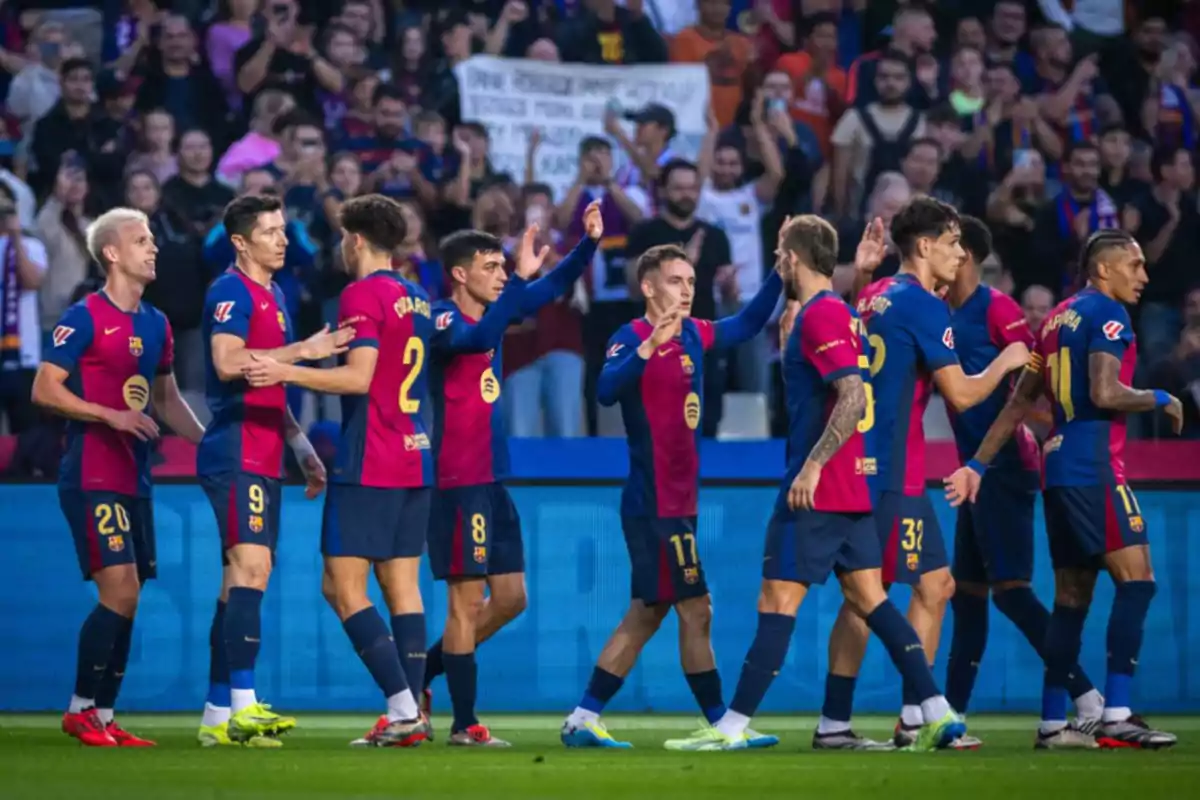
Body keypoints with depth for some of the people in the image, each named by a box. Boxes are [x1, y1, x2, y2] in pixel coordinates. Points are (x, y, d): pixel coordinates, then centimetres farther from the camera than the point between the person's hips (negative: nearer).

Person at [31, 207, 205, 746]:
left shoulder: (155, 324, 14)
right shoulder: (85, 317, -9)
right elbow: (44, 389, -12)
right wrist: (111, 415, -21)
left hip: (134, 479, 8)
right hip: (92, 478, -8)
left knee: (126, 604, 7)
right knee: (119, 594, -14)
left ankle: (102, 717, 12)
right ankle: (81, 709, -4)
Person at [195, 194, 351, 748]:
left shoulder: (273, 297, 20)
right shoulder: (232, 292, -9)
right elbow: (228, 364, -24)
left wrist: (302, 449, 25)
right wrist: (305, 350, -25)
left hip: (263, 458, 10)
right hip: (236, 455, -10)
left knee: (243, 579, 8)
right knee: (250, 567, -19)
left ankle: (217, 716, 11)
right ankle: (242, 705, -24)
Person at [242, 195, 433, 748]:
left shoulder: (363, 294, -10)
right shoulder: (418, 299, 16)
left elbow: (359, 377, -18)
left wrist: (287, 371, -20)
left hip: (367, 467, -8)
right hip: (414, 459, 8)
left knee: (343, 588, -5)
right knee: (403, 587, 7)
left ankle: (403, 708, -13)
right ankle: (409, 717, 3)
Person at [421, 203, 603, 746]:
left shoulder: (491, 313, 11)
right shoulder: (445, 321, -13)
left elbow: (554, 288, 18)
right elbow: (479, 340, -35)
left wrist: (589, 243, 3)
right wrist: (522, 276, -37)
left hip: (492, 482, 9)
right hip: (459, 483, -9)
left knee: (510, 599, 11)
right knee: (468, 601, -5)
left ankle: (422, 673, 22)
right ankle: (464, 725, 0)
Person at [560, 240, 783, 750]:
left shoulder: (694, 336, 9)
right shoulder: (632, 338, -14)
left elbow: (748, 323, 24)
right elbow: (606, 391, -31)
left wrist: (780, 274, 11)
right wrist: (649, 346, -44)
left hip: (677, 502, 9)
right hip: (656, 503, -9)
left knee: (647, 614, 11)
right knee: (695, 610, -5)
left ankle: (583, 720, 13)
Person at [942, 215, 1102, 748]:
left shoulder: (996, 308, -11)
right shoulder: (943, 314, 14)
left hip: (1004, 466, -9)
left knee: (1010, 588, -12)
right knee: (966, 592, 12)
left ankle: (1085, 700, -11)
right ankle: (950, 714, 17)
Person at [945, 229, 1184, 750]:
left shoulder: (1059, 318, 19)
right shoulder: (1107, 314, -7)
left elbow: (1020, 401, 19)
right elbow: (1105, 393, -20)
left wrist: (978, 464, 19)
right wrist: (1160, 400, -4)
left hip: (1058, 467, 9)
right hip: (1094, 468, -9)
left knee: (1072, 597, 11)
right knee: (1136, 580, -10)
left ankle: (1054, 723, 10)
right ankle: (1116, 718, -17)